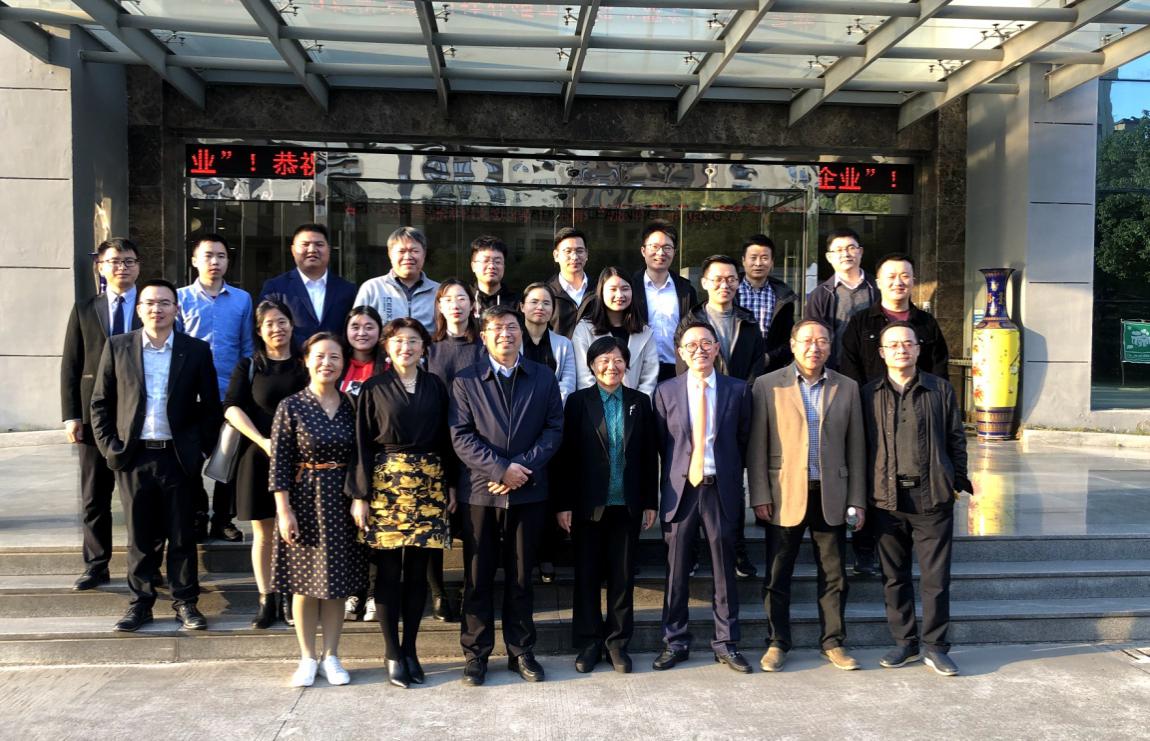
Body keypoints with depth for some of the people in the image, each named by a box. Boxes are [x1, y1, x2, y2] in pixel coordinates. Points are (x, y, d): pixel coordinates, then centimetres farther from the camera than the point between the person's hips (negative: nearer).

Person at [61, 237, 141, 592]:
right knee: (94, 498, 9)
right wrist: (70, 415, -3)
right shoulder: (83, 310, 9)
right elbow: (70, 365, 5)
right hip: (95, 416, 2)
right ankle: (96, 565, 20)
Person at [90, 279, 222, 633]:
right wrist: (110, 447, -1)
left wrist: (200, 448, -1)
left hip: (178, 457, 0)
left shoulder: (196, 350, 1)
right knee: (141, 537, 9)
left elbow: (211, 406, 5)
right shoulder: (117, 347, 4)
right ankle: (140, 603, 22)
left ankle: (185, 602, 19)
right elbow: (100, 403, 7)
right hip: (133, 457, 1)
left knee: (182, 536, 7)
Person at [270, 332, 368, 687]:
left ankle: (331, 657, 21)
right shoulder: (291, 406, -5)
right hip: (304, 501, -2)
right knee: (305, 582, 6)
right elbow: (279, 462, -7)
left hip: (341, 503, 3)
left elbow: (360, 459, 7)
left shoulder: (351, 407, 4)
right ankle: (308, 658, 20)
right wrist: (284, 510, -12)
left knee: (337, 582, 8)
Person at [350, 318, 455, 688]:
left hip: (428, 486, 2)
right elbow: (362, 444, 0)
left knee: (417, 570, 6)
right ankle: (393, 653, 11)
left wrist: (450, 486, 6)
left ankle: (410, 649, 18)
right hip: (385, 485, -2)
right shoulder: (373, 389, 2)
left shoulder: (435, 386, 8)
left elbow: (445, 439, 10)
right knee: (388, 570, 0)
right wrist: (360, 495, -5)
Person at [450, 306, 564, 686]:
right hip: (480, 491, -1)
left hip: (528, 492, 1)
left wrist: (523, 467, -11)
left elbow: (554, 429, 2)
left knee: (521, 576, 10)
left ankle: (521, 652, 22)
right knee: (478, 577, 6)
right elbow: (461, 437, -5)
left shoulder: (543, 378, 8)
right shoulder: (466, 381, 3)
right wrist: (501, 469, -15)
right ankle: (475, 653, 18)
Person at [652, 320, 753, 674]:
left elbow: (744, 439, 8)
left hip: (721, 488, 0)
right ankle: (675, 642, 20)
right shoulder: (666, 391, 3)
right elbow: (662, 442, 9)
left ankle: (726, 643, 20)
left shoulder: (737, 389, 3)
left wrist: (730, 478, 6)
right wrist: (675, 474, 7)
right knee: (677, 569, 6)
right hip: (681, 487, 0)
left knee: (725, 568, 7)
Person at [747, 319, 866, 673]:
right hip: (784, 495, -2)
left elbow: (855, 447, 8)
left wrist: (857, 500, 4)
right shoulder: (768, 386, 1)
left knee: (834, 574, 8)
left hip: (831, 495, 2)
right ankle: (777, 643, 20)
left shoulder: (847, 388, 8)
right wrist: (759, 496, -6)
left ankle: (833, 642, 23)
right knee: (778, 575, 6)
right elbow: (756, 446, -1)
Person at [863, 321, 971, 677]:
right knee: (895, 577, 10)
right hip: (887, 498, 1)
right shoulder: (869, 394, 5)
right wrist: (865, 494, 3)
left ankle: (934, 646, 16)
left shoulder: (940, 389, 5)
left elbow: (956, 439, 10)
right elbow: (861, 446, 7)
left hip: (932, 498, -1)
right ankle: (904, 642, 23)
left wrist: (956, 483, 5)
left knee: (936, 577, 3)